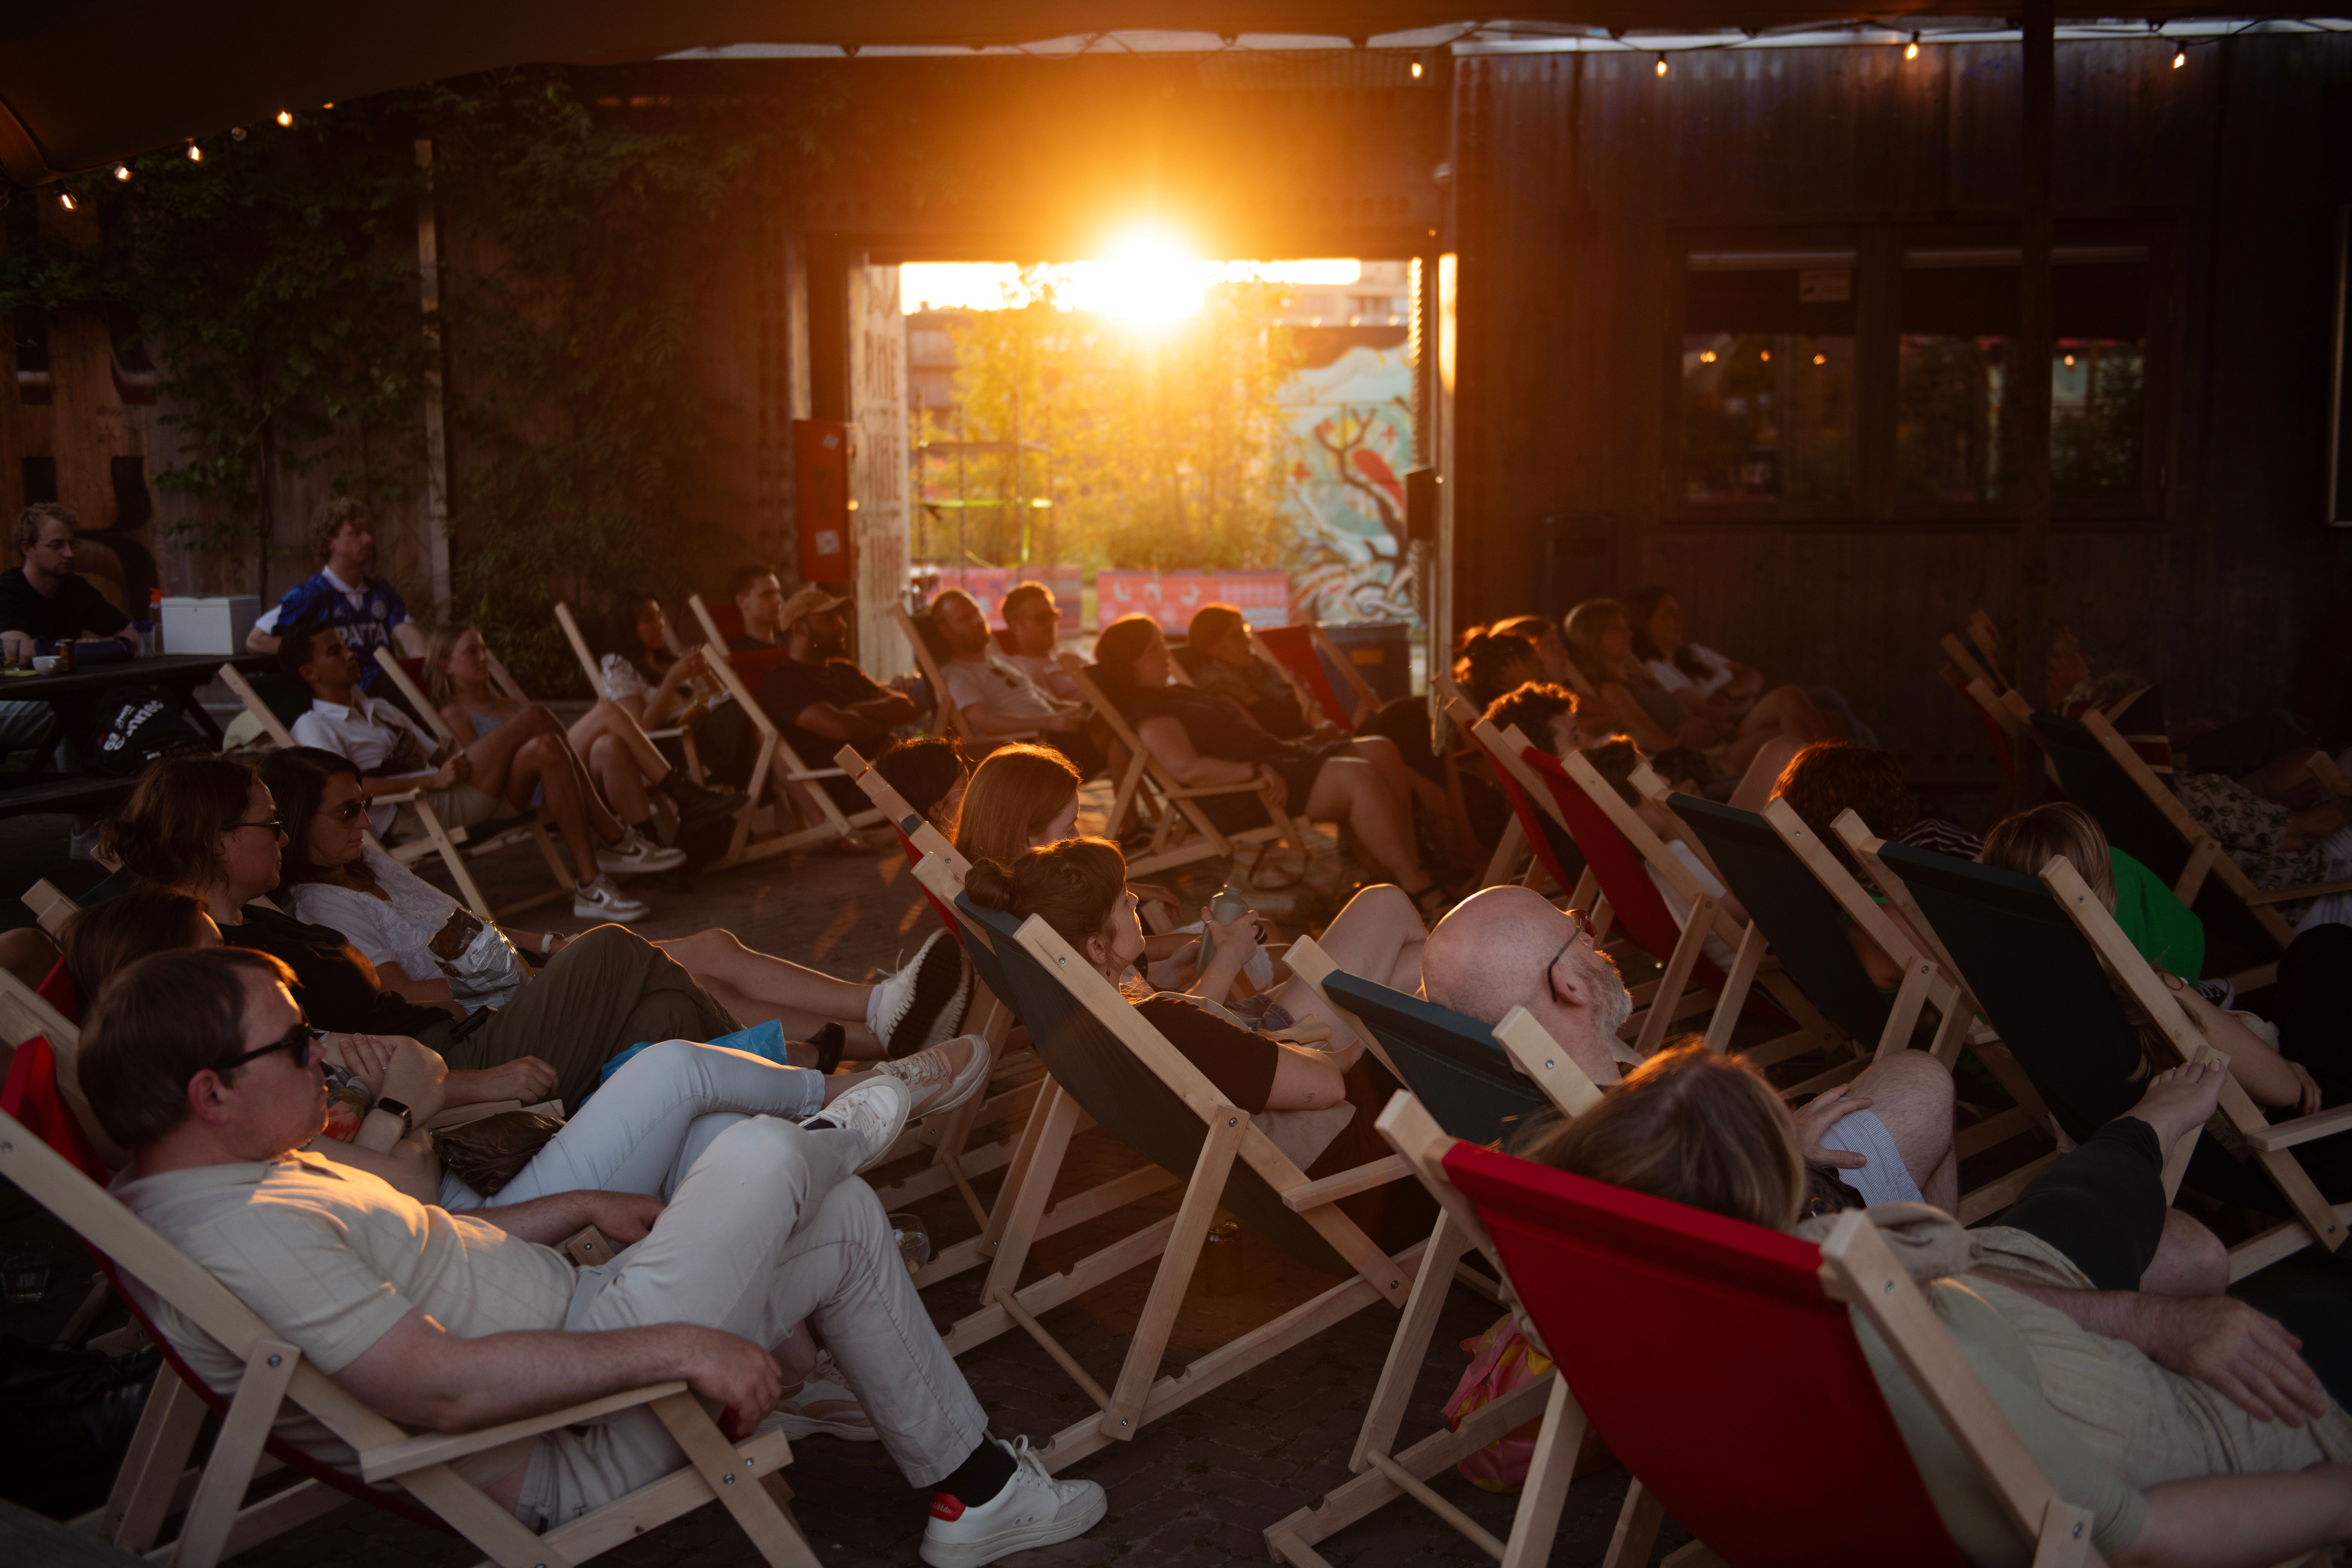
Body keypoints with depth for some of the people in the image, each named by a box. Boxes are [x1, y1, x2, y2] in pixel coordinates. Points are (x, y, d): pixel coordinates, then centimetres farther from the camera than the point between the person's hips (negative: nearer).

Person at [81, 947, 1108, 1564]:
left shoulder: (241, 1181, 6)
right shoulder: (246, 1237, -28)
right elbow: (442, 1386, -33)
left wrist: (584, 1209, 12)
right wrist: (678, 1348, -29)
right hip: (558, 1460, -10)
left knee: (847, 1223, 9)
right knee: (764, 1156, -16)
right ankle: (830, 1137, 26)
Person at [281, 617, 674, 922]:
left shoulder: (379, 710, 32)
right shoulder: (314, 727, 4)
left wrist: (462, 759, 6)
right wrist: (433, 779, -21)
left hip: (454, 801, 8)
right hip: (413, 819, -8)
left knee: (545, 750, -22)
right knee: (538, 719, -19)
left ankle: (591, 885, -21)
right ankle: (615, 839, -15)